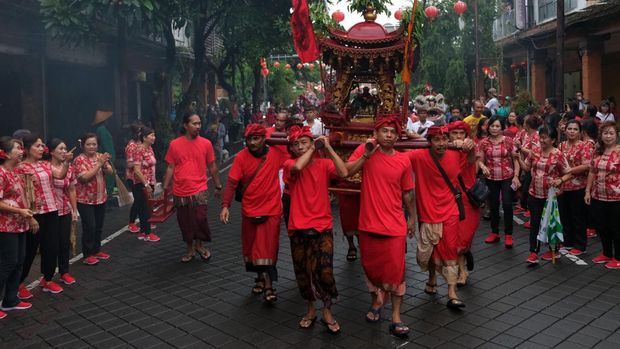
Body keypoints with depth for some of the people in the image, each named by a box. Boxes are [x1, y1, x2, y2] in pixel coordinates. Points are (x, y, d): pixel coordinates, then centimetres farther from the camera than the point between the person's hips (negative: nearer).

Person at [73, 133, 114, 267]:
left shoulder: (101, 156, 5)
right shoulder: (79, 160, -12)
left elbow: (110, 172, -3)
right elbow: (84, 177, -23)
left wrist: (104, 164, -23)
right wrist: (99, 164, -25)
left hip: (101, 198, 6)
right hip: (85, 200, -6)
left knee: (99, 226, 13)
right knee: (89, 227, -4)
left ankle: (97, 250, 28)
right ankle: (88, 254, 8)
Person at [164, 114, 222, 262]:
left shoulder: (206, 143, -1)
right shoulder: (174, 144, 0)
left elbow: (212, 166, 6)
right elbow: (170, 167, 5)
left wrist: (218, 185, 9)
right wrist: (165, 187, 3)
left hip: (199, 190, -1)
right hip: (180, 192, 1)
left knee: (201, 219, -8)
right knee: (185, 222, 10)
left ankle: (199, 245, 18)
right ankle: (190, 249, 29)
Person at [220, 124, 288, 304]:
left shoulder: (276, 153, -6)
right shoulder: (241, 157, -9)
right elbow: (231, 183, -13)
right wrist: (225, 205, -23)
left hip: (271, 210, -2)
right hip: (249, 210, 2)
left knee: (267, 248, -4)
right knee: (251, 248, 16)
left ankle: (268, 286, 5)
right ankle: (260, 277, 37)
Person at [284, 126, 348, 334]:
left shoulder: (324, 164, 1)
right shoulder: (289, 164, -2)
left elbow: (343, 173, -19)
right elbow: (298, 167, -27)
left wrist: (328, 148, -16)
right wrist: (312, 150, -13)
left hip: (322, 227, -1)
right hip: (298, 228, 1)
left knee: (325, 272, -5)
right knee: (302, 272, 11)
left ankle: (327, 312, 18)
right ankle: (311, 309, 33)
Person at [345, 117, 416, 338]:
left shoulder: (403, 161, 0)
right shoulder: (364, 150, -4)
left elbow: (408, 192, 10)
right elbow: (346, 172, -17)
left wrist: (412, 218, 14)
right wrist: (367, 154, -22)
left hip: (395, 225, 0)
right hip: (369, 222, 0)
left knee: (396, 270, 0)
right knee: (371, 267, 15)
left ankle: (396, 317, 10)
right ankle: (376, 301, 39)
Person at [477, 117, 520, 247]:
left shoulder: (509, 141, -5)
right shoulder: (483, 142, -2)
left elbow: (515, 160, -3)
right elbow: (480, 161, 1)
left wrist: (516, 176, -10)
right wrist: (483, 167, -21)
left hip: (507, 178, -2)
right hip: (491, 179, 2)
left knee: (507, 205, -7)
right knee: (493, 206, 11)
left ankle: (508, 235, 8)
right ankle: (494, 232, 26)